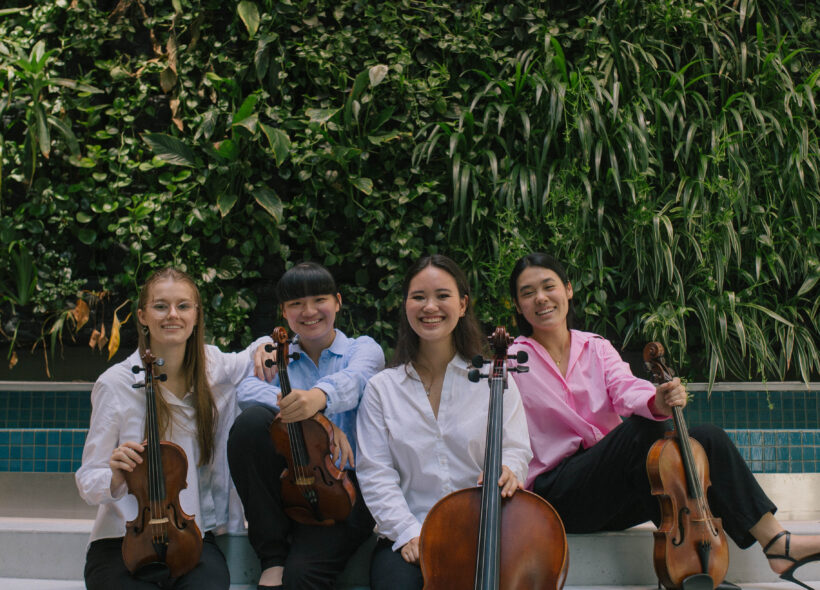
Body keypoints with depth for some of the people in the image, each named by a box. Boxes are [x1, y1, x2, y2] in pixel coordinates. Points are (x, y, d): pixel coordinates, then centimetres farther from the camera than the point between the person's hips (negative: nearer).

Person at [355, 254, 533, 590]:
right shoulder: (382, 389, 8)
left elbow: (515, 450, 3)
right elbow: (374, 472, 2)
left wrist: (506, 470, -22)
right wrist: (408, 532, -12)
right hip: (406, 537, 1)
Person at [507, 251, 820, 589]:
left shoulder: (596, 348, 13)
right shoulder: (512, 360, 1)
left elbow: (625, 389, -8)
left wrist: (656, 401, -28)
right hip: (557, 495, -5)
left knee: (707, 438, -16)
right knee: (644, 428, -29)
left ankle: (775, 541, -17)